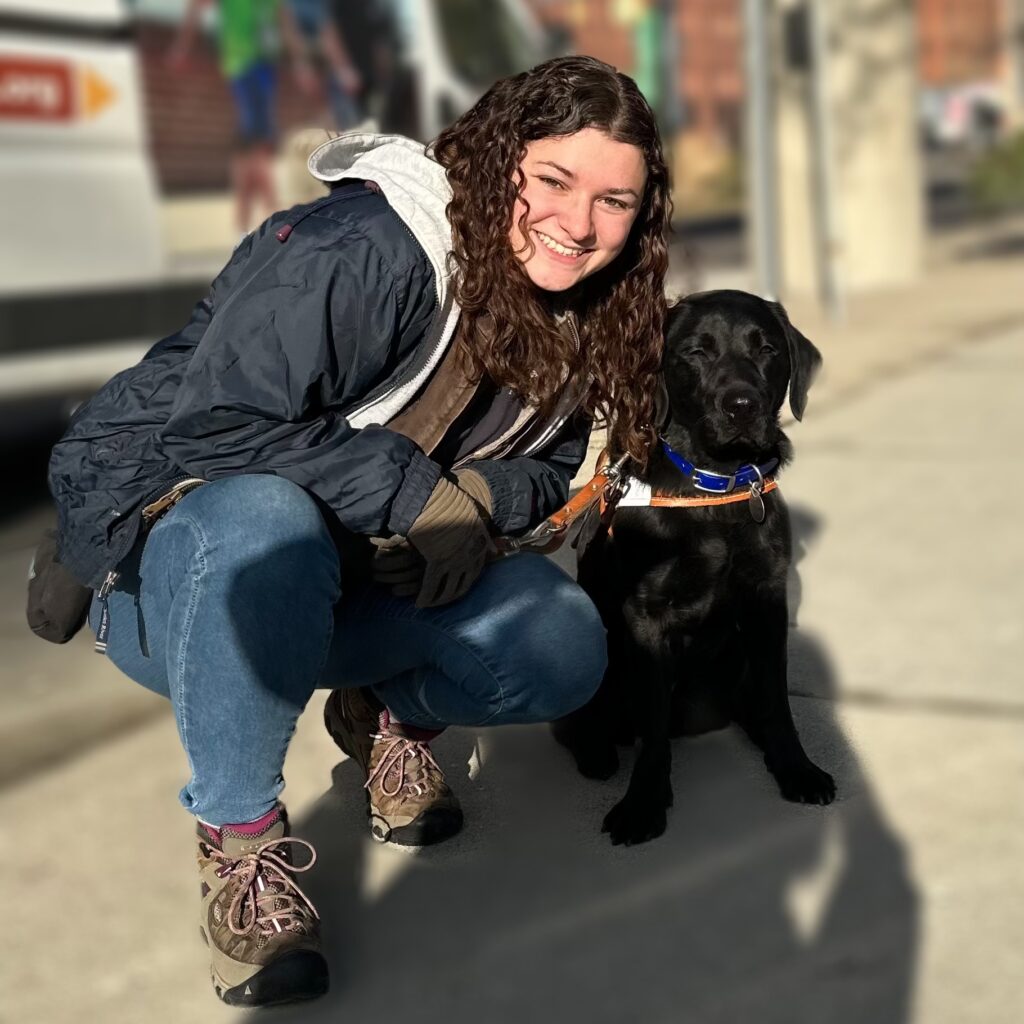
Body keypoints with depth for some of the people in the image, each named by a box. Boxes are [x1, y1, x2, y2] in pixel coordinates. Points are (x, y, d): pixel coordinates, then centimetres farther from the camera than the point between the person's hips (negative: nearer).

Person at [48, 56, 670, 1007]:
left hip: (369, 572, 6)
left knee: (562, 648, -18)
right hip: (167, 535, -5)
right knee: (262, 521, -42)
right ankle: (237, 830, -19)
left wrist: (480, 498, -18)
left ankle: (387, 713, 14)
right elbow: (212, 426, -31)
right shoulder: (357, 251, -27)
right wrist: (415, 492, -30)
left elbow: (547, 464, 6)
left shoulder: (578, 320, -2)